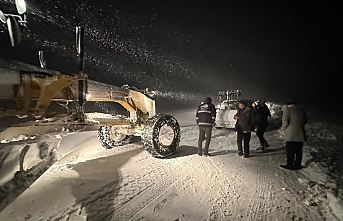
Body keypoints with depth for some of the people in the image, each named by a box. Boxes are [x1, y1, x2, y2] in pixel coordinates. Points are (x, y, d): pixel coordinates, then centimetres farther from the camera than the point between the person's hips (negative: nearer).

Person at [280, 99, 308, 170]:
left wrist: (283, 128, 4)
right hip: (300, 134, 6)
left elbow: (285, 122, -13)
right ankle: (297, 165, 19)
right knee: (299, 150, 12)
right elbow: (305, 121, 17)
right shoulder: (302, 110, 11)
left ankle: (290, 165, 5)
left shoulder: (287, 109, -8)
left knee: (290, 151, 1)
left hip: (291, 135, -6)